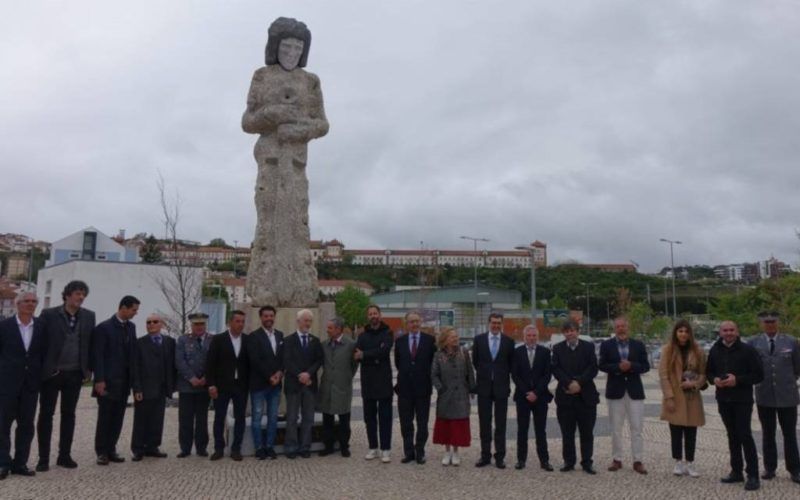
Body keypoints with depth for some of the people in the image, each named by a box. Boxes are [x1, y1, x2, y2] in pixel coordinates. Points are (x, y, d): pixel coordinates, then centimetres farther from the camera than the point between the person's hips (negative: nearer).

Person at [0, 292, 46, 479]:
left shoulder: (41, 326, 3)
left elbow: (45, 353, 7)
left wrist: (43, 376, 2)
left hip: (31, 383, 2)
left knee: (26, 424, 7)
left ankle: (20, 463, 16)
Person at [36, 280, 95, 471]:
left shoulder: (89, 316, 4)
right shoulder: (49, 314, -5)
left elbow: (91, 343, 8)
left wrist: (88, 369, 3)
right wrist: (40, 368, -7)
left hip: (75, 374, 3)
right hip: (51, 373, -3)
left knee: (68, 414, 9)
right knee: (46, 414, 3)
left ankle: (64, 455, 18)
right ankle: (43, 458, 11)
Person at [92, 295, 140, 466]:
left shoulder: (131, 327, 11)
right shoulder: (104, 328, -9)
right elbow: (98, 356, -11)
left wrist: (133, 378, 7)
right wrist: (99, 380, -16)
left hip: (124, 381, 6)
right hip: (108, 381, -6)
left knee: (118, 418, 8)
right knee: (104, 418, 2)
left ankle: (111, 450, 17)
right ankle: (101, 452, 11)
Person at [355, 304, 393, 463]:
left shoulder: (387, 333, -1)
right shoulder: (363, 336, 10)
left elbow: (384, 351, -18)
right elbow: (357, 356, -4)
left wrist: (364, 355, -12)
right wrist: (375, 358, -19)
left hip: (384, 380, -4)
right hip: (367, 380, 4)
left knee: (385, 416, 0)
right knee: (369, 416, 10)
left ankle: (386, 449, 4)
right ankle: (373, 448, 19)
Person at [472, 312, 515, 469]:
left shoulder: (508, 341, 0)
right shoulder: (479, 339, 2)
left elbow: (511, 364, 8)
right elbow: (475, 360, 10)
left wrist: (503, 377, 6)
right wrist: (483, 374, 10)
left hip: (501, 386, -1)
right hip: (484, 386, 1)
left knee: (500, 424, 3)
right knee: (484, 423, 6)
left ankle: (500, 456, 10)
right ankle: (485, 455, 15)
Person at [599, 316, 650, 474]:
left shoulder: (639, 345, 5)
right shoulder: (606, 345, 2)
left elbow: (646, 366, 1)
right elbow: (601, 365, -4)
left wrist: (631, 366, -16)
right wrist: (618, 367, -18)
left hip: (635, 390, 0)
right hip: (615, 390, 0)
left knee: (637, 428, 1)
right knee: (616, 428, 6)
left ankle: (638, 461, 7)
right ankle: (617, 459, 15)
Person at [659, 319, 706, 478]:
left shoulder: (698, 351, 4)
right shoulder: (668, 350, -2)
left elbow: (703, 373, 8)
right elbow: (663, 374, -5)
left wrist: (695, 383, -13)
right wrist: (669, 397, -10)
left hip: (692, 398, 2)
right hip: (675, 398, -2)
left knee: (691, 433, 6)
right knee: (676, 432, 3)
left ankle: (690, 463, 16)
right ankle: (679, 462, 14)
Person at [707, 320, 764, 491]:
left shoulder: (747, 350, -9)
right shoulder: (715, 350, 6)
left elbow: (758, 375, -10)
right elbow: (709, 371, 16)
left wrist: (737, 380, -20)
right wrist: (714, 379, -6)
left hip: (742, 400, -5)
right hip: (723, 400, 5)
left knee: (744, 435, -8)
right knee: (732, 435, 13)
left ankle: (753, 475, -1)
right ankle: (736, 471, 22)